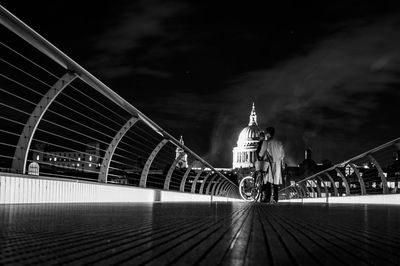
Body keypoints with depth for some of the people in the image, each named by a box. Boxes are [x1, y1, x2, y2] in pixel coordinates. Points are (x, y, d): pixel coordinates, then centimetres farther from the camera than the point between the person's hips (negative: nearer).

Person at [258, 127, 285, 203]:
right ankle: (275, 198, 6)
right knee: (276, 182, 7)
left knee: (268, 181, -6)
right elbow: (283, 154, 9)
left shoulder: (266, 142, -7)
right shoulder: (279, 143, 7)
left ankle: (267, 198, -13)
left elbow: (261, 154, -3)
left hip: (269, 163, -5)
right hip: (278, 164, 5)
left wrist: (258, 154, 19)